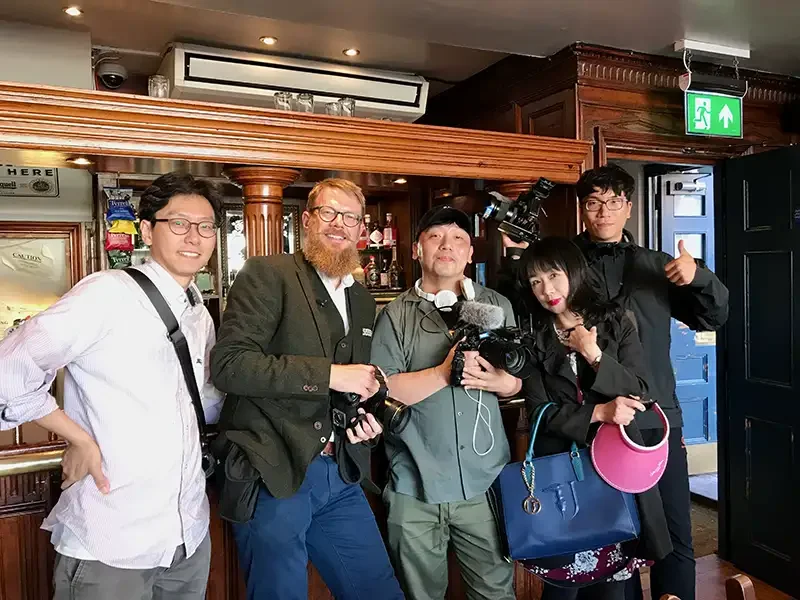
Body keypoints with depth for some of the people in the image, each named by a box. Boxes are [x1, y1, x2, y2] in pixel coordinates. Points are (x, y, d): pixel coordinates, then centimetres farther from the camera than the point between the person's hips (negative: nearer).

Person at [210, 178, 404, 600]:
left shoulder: (362, 300, 15)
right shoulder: (266, 274, -7)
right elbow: (228, 363, -19)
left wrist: (366, 418, 4)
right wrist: (328, 374, -20)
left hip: (340, 478, 7)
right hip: (273, 476, -6)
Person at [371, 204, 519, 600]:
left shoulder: (497, 307, 8)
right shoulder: (396, 316, 0)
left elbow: (520, 378, 11)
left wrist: (498, 381, -11)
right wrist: (442, 373, -18)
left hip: (485, 481, 2)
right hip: (415, 487, -1)